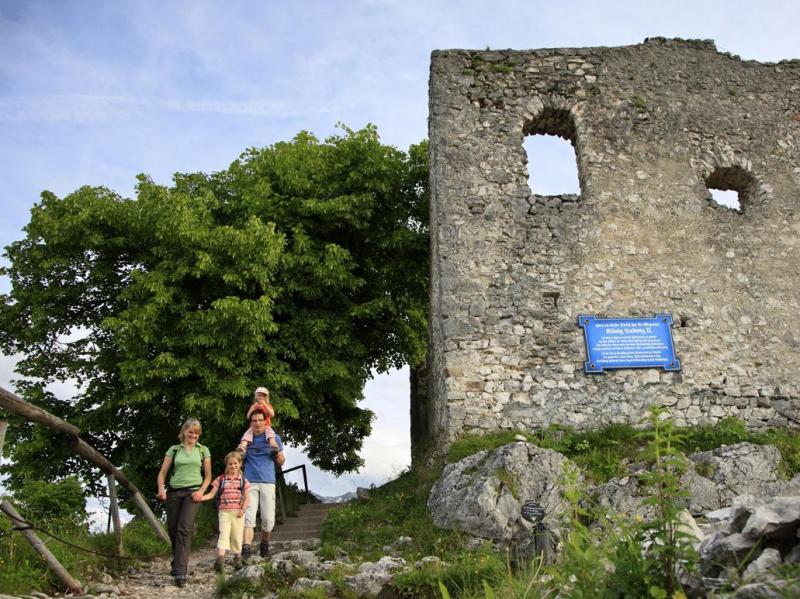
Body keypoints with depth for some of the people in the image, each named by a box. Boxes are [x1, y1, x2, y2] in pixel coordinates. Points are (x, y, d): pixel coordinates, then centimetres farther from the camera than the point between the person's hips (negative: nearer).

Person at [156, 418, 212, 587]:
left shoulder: (203, 450, 11)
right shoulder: (174, 450, 11)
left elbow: (208, 475, 10)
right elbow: (162, 473, 9)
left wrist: (201, 491, -6)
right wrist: (161, 489, -9)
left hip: (192, 492, -2)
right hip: (173, 492, 2)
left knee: (184, 529, -15)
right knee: (172, 529, 6)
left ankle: (180, 572, -19)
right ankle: (177, 561, 30)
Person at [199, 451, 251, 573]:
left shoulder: (243, 480, 6)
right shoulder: (221, 479, 5)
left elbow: (246, 498, 8)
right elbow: (211, 494, 1)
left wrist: (243, 510, -7)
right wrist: (200, 497, -16)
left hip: (238, 513, 1)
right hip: (224, 511, -1)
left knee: (237, 536, 6)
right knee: (223, 533, -16)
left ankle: (238, 558, 24)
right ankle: (220, 559, -26)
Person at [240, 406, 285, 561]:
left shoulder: (274, 438, 10)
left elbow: (281, 463, 15)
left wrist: (277, 454, -5)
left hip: (268, 483, 0)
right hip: (250, 483, 0)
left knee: (268, 519, -2)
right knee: (248, 516, -12)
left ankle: (264, 542, 23)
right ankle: (246, 548, -17)